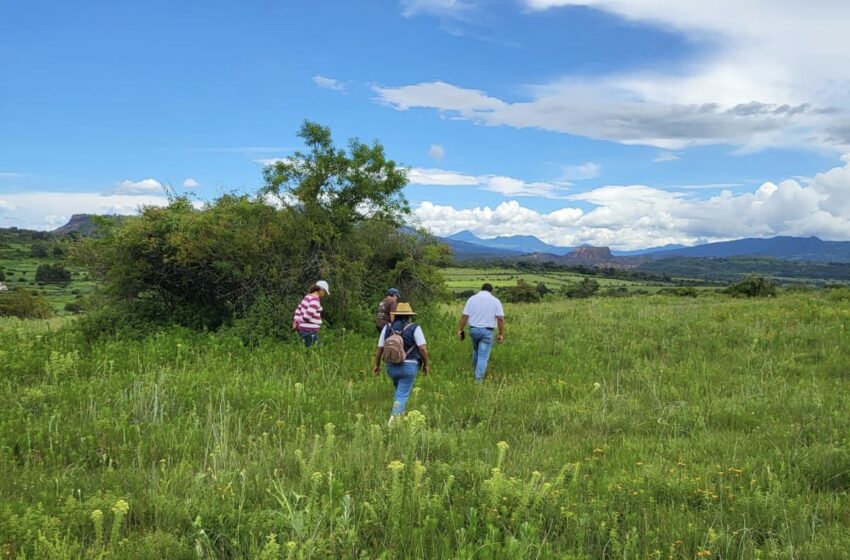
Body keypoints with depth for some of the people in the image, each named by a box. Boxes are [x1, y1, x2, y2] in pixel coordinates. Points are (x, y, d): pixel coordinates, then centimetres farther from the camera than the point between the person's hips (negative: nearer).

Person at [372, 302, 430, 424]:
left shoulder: (387, 328, 6)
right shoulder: (414, 328, -3)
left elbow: (379, 349, 6)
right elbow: (422, 348, -10)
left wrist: (377, 365, 16)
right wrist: (426, 364, 2)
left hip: (391, 366, 4)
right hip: (409, 366, -4)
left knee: (400, 390, 26)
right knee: (402, 395, -2)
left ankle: (398, 415, 25)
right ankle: (393, 419, -14)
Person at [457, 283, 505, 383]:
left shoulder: (472, 299, 3)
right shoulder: (495, 301, -2)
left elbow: (464, 316, -2)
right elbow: (500, 319, -8)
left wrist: (460, 330, 5)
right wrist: (501, 334, -4)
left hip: (473, 330, 3)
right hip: (487, 331, -3)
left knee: (476, 350, 26)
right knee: (483, 355, 1)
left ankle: (475, 370, 42)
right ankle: (478, 378, -3)